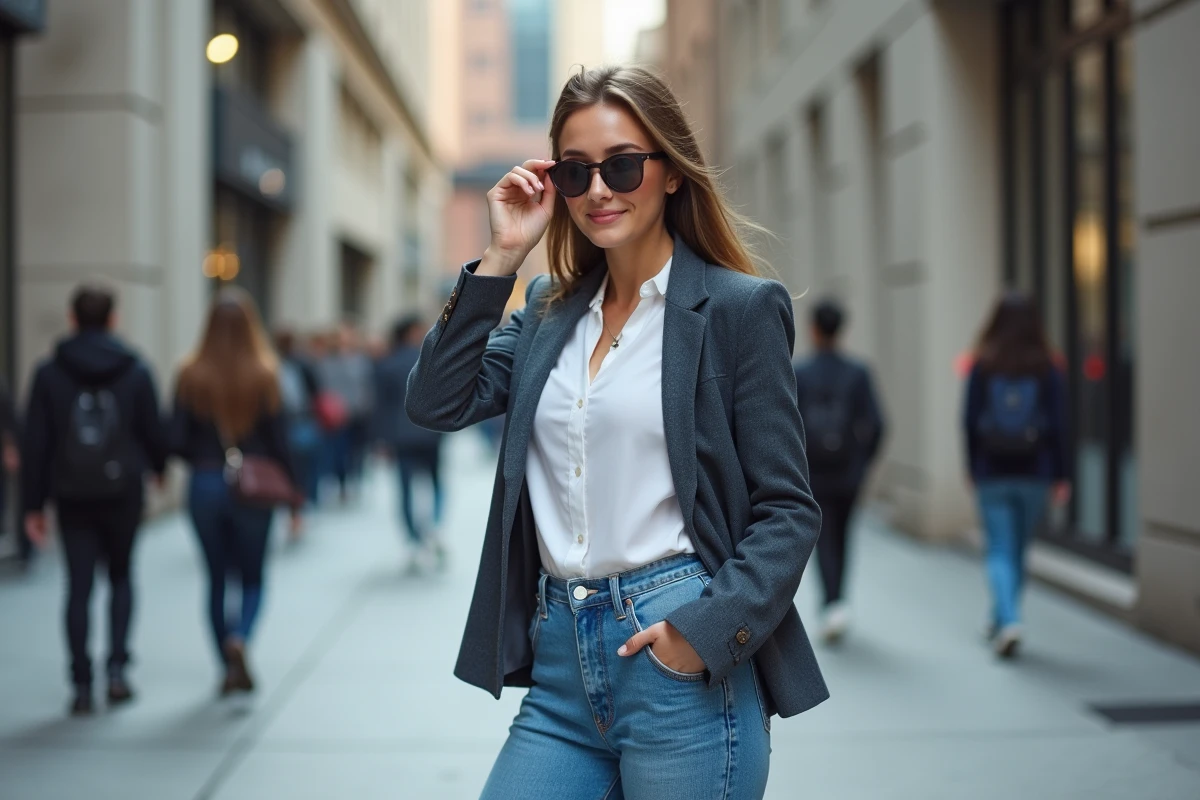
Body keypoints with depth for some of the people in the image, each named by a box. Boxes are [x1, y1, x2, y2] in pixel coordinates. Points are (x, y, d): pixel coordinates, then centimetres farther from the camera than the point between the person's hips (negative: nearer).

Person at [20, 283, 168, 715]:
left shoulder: (49, 372, -2)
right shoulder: (136, 370, -2)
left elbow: (35, 444, -3)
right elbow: (153, 431, 1)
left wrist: (33, 504, 1)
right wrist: (159, 467, 23)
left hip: (72, 496, 0)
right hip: (123, 493, 0)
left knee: (79, 587, 5)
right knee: (121, 576, 16)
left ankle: (82, 684, 4)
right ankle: (117, 667, 4)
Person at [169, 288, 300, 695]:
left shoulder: (192, 374, -5)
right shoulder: (264, 373, -8)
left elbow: (178, 441, -5)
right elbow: (279, 441, -6)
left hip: (205, 487, 1)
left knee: (217, 580, 14)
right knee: (252, 579, 13)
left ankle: (230, 669, 17)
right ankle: (239, 639, -14)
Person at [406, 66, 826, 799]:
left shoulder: (740, 307, -3)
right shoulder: (551, 310, 13)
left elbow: (789, 510, -5)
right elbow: (438, 404, 2)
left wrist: (708, 629, -18)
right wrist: (503, 256, 0)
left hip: (680, 659, -5)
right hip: (560, 663, 5)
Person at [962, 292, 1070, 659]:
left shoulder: (983, 366, -6)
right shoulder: (1048, 370, -4)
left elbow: (970, 421, -4)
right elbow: (1058, 425, -5)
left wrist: (973, 468, 7)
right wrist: (1060, 475, 1)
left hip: (993, 474, -1)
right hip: (1034, 474, 1)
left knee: (999, 550, 1)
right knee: (1018, 550, 16)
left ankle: (1008, 621, -18)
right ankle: (1001, 621, 28)